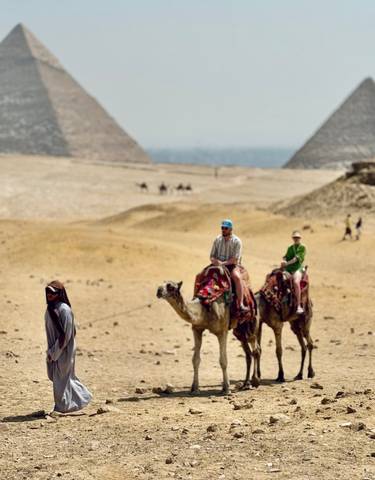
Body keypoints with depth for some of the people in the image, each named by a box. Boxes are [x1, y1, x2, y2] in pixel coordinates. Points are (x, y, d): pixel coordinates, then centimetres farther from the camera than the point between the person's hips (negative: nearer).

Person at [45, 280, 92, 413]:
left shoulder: (64, 309, -19)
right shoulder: (50, 309, 7)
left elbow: (66, 333, -21)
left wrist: (54, 352, -19)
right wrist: (51, 351, 11)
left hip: (63, 350, -8)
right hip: (55, 349, 8)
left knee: (61, 377, 2)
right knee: (62, 376, 16)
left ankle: (62, 406, 14)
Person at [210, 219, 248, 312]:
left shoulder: (236, 241, -5)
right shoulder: (217, 240, 8)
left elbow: (235, 259, -11)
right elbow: (212, 256, 11)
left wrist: (223, 263, -21)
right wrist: (215, 261, -12)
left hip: (231, 265, -4)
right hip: (218, 265, 4)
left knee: (237, 277, -35)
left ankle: (241, 304, -36)